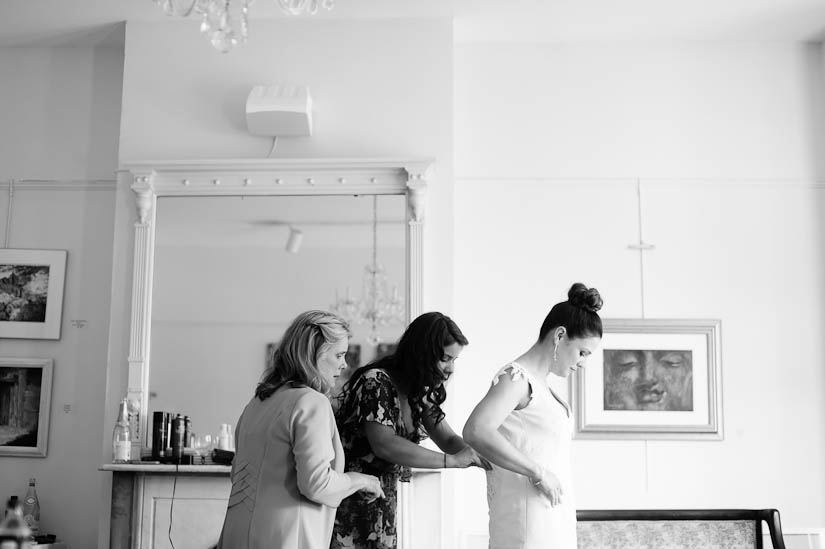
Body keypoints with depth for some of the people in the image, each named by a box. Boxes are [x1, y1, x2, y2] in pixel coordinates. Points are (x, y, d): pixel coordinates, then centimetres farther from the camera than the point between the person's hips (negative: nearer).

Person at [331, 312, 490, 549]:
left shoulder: (420, 391, 6)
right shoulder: (376, 382, -19)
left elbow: (448, 439, 7)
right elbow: (385, 445, -28)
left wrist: (487, 460, -13)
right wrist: (452, 460, -27)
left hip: (383, 506, 7)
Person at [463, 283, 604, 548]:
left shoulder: (541, 384, 15)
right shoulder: (516, 376, -12)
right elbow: (475, 432, -27)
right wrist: (539, 473, -23)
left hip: (553, 521, 9)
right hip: (526, 524, -9)